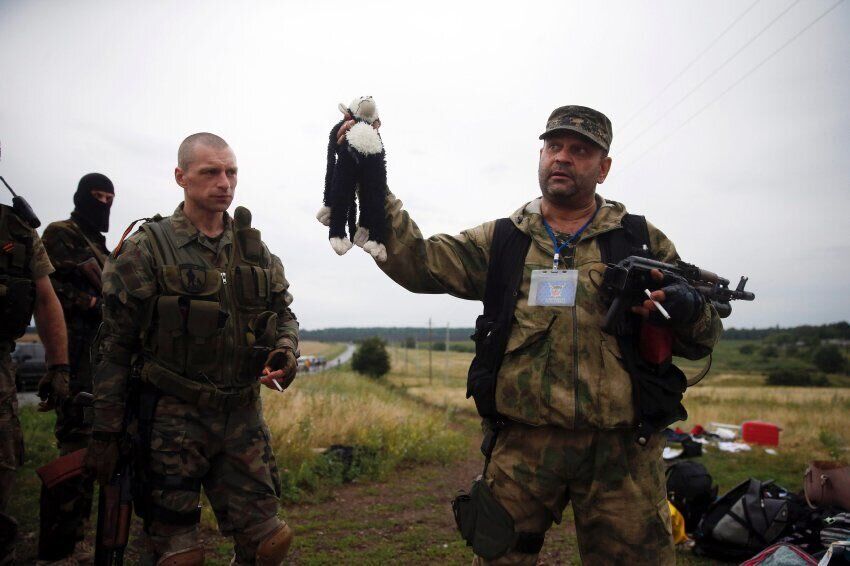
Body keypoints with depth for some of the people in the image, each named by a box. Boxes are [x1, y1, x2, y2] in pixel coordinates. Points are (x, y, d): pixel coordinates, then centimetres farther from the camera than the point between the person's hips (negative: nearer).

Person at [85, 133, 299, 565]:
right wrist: (105, 433, -4)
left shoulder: (254, 249, 8)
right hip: (173, 418, -4)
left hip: (243, 416, 4)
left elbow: (283, 313, 17)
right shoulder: (146, 249, -5)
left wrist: (285, 353, -5)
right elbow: (115, 347, -4)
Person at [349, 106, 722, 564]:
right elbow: (416, 262, -3)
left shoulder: (644, 242, 8)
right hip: (521, 445, 1)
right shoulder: (500, 241, 9)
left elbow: (701, 341, 10)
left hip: (620, 451, 0)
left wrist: (688, 309, -13)